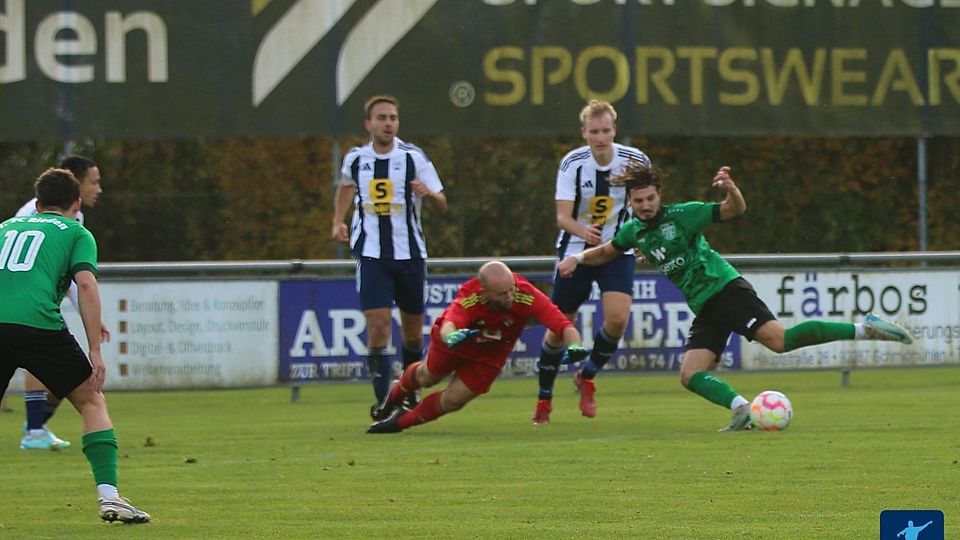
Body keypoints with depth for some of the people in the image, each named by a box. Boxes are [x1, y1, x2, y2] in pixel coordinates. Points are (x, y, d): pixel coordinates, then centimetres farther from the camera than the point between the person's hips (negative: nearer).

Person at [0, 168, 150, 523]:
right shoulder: (76, 233, 18)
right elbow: (86, 284, 3)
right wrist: (95, 351, 1)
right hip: (38, 323, -3)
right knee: (92, 402, 13)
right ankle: (108, 495, -1)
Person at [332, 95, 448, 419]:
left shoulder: (413, 158, -5)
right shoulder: (355, 159, 2)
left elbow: (442, 207, -6)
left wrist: (428, 194, -27)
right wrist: (338, 222, 15)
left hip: (409, 254, 0)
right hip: (371, 255, 0)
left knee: (413, 331, 11)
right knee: (378, 326, -14)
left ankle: (410, 394, 33)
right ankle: (383, 402, -13)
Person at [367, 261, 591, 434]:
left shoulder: (525, 295, -41)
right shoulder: (469, 297, -44)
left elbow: (563, 324, -47)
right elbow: (447, 326, -61)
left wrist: (574, 346, -67)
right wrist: (452, 336, -85)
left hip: (488, 357, 1)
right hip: (455, 340, -1)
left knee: (453, 401, 2)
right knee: (427, 377, 25)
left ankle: (402, 421, 30)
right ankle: (396, 394, 61)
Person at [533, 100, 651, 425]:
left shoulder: (635, 161, -11)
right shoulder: (572, 164, -14)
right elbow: (563, 217, -18)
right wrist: (582, 230, -39)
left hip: (617, 250, 0)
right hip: (575, 250, 0)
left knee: (618, 318, -20)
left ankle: (587, 377, 8)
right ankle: (544, 401, 21)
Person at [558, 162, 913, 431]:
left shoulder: (681, 215, -6)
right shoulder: (634, 231, 12)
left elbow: (734, 210, -11)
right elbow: (606, 252, 32)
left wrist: (730, 189, -31)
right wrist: (578, 258, 16)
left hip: (725, 289, -7)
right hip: (704, 309, 7)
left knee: (779, 339, -26)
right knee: (690, 375, -11)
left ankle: (863, 329, -23)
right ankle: (743, 411, -19)